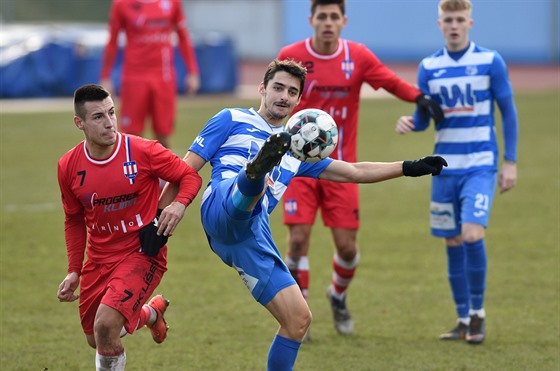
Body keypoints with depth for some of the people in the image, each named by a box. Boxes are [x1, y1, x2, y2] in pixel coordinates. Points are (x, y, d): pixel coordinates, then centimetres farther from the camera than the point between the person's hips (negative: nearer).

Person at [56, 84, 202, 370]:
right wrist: (74, 271, 6)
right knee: (96, 340, 17)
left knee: (106, 325, -26)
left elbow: (190, 176, -6)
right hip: (98, 259, 5)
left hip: (142, 252, -5)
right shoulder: (69, 166, -5)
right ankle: (151, 312, 46)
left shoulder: (143, 151, -16)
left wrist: (179, 204, -27)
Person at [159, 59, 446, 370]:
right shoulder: (232, 120, 17)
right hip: (223, 208, -6)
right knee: (255, 179, -38)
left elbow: (353, 172, 35)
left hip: (254, 240, 6)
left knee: (299, 319, -1)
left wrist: (408, 168, 28)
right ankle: (258, 168, -74)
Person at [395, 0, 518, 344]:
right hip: (445, 168, 4)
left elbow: (508, 112, 1)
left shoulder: (490, 61, -4)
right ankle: (464, 319, 17)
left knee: (472, 235, -18)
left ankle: (478, 311, 0)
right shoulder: (429, 67, 4)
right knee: (453, 243, 6)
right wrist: (408, 123, -15)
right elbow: (424, 118, 9)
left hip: (481, 165, -4)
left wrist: (510, 162, -3)